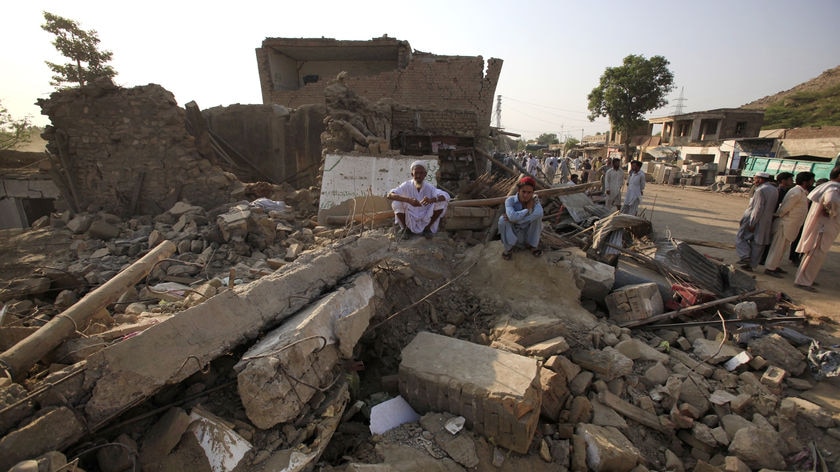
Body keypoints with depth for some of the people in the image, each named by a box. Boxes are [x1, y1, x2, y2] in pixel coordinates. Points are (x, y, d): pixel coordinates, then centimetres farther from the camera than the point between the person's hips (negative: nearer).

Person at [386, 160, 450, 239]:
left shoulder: (429, 187, -13)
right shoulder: (406, 185, -15)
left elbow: (446, 197, -28)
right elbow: (389, 195, -29)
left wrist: (431, 200, -49)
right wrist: (408, 200, -45)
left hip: (426, 222, 1)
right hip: (409, 222, -1)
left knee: (441, 202, -19)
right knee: (396, 203, -25)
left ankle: (427, 228, 1)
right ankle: (405, 228, 0)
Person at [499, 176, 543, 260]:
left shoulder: (534, 199, -17)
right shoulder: (510, 200, -23)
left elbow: (539, 213, -40)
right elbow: (512, 217, -43)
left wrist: (516, 220, -41)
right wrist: (528, 209, -29)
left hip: (528, 234, 1)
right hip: (513, 234, -1)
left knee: (537, 215, -25)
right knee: (503, 219, -30)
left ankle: (533, 245, -3)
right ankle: (508, 248, -6)